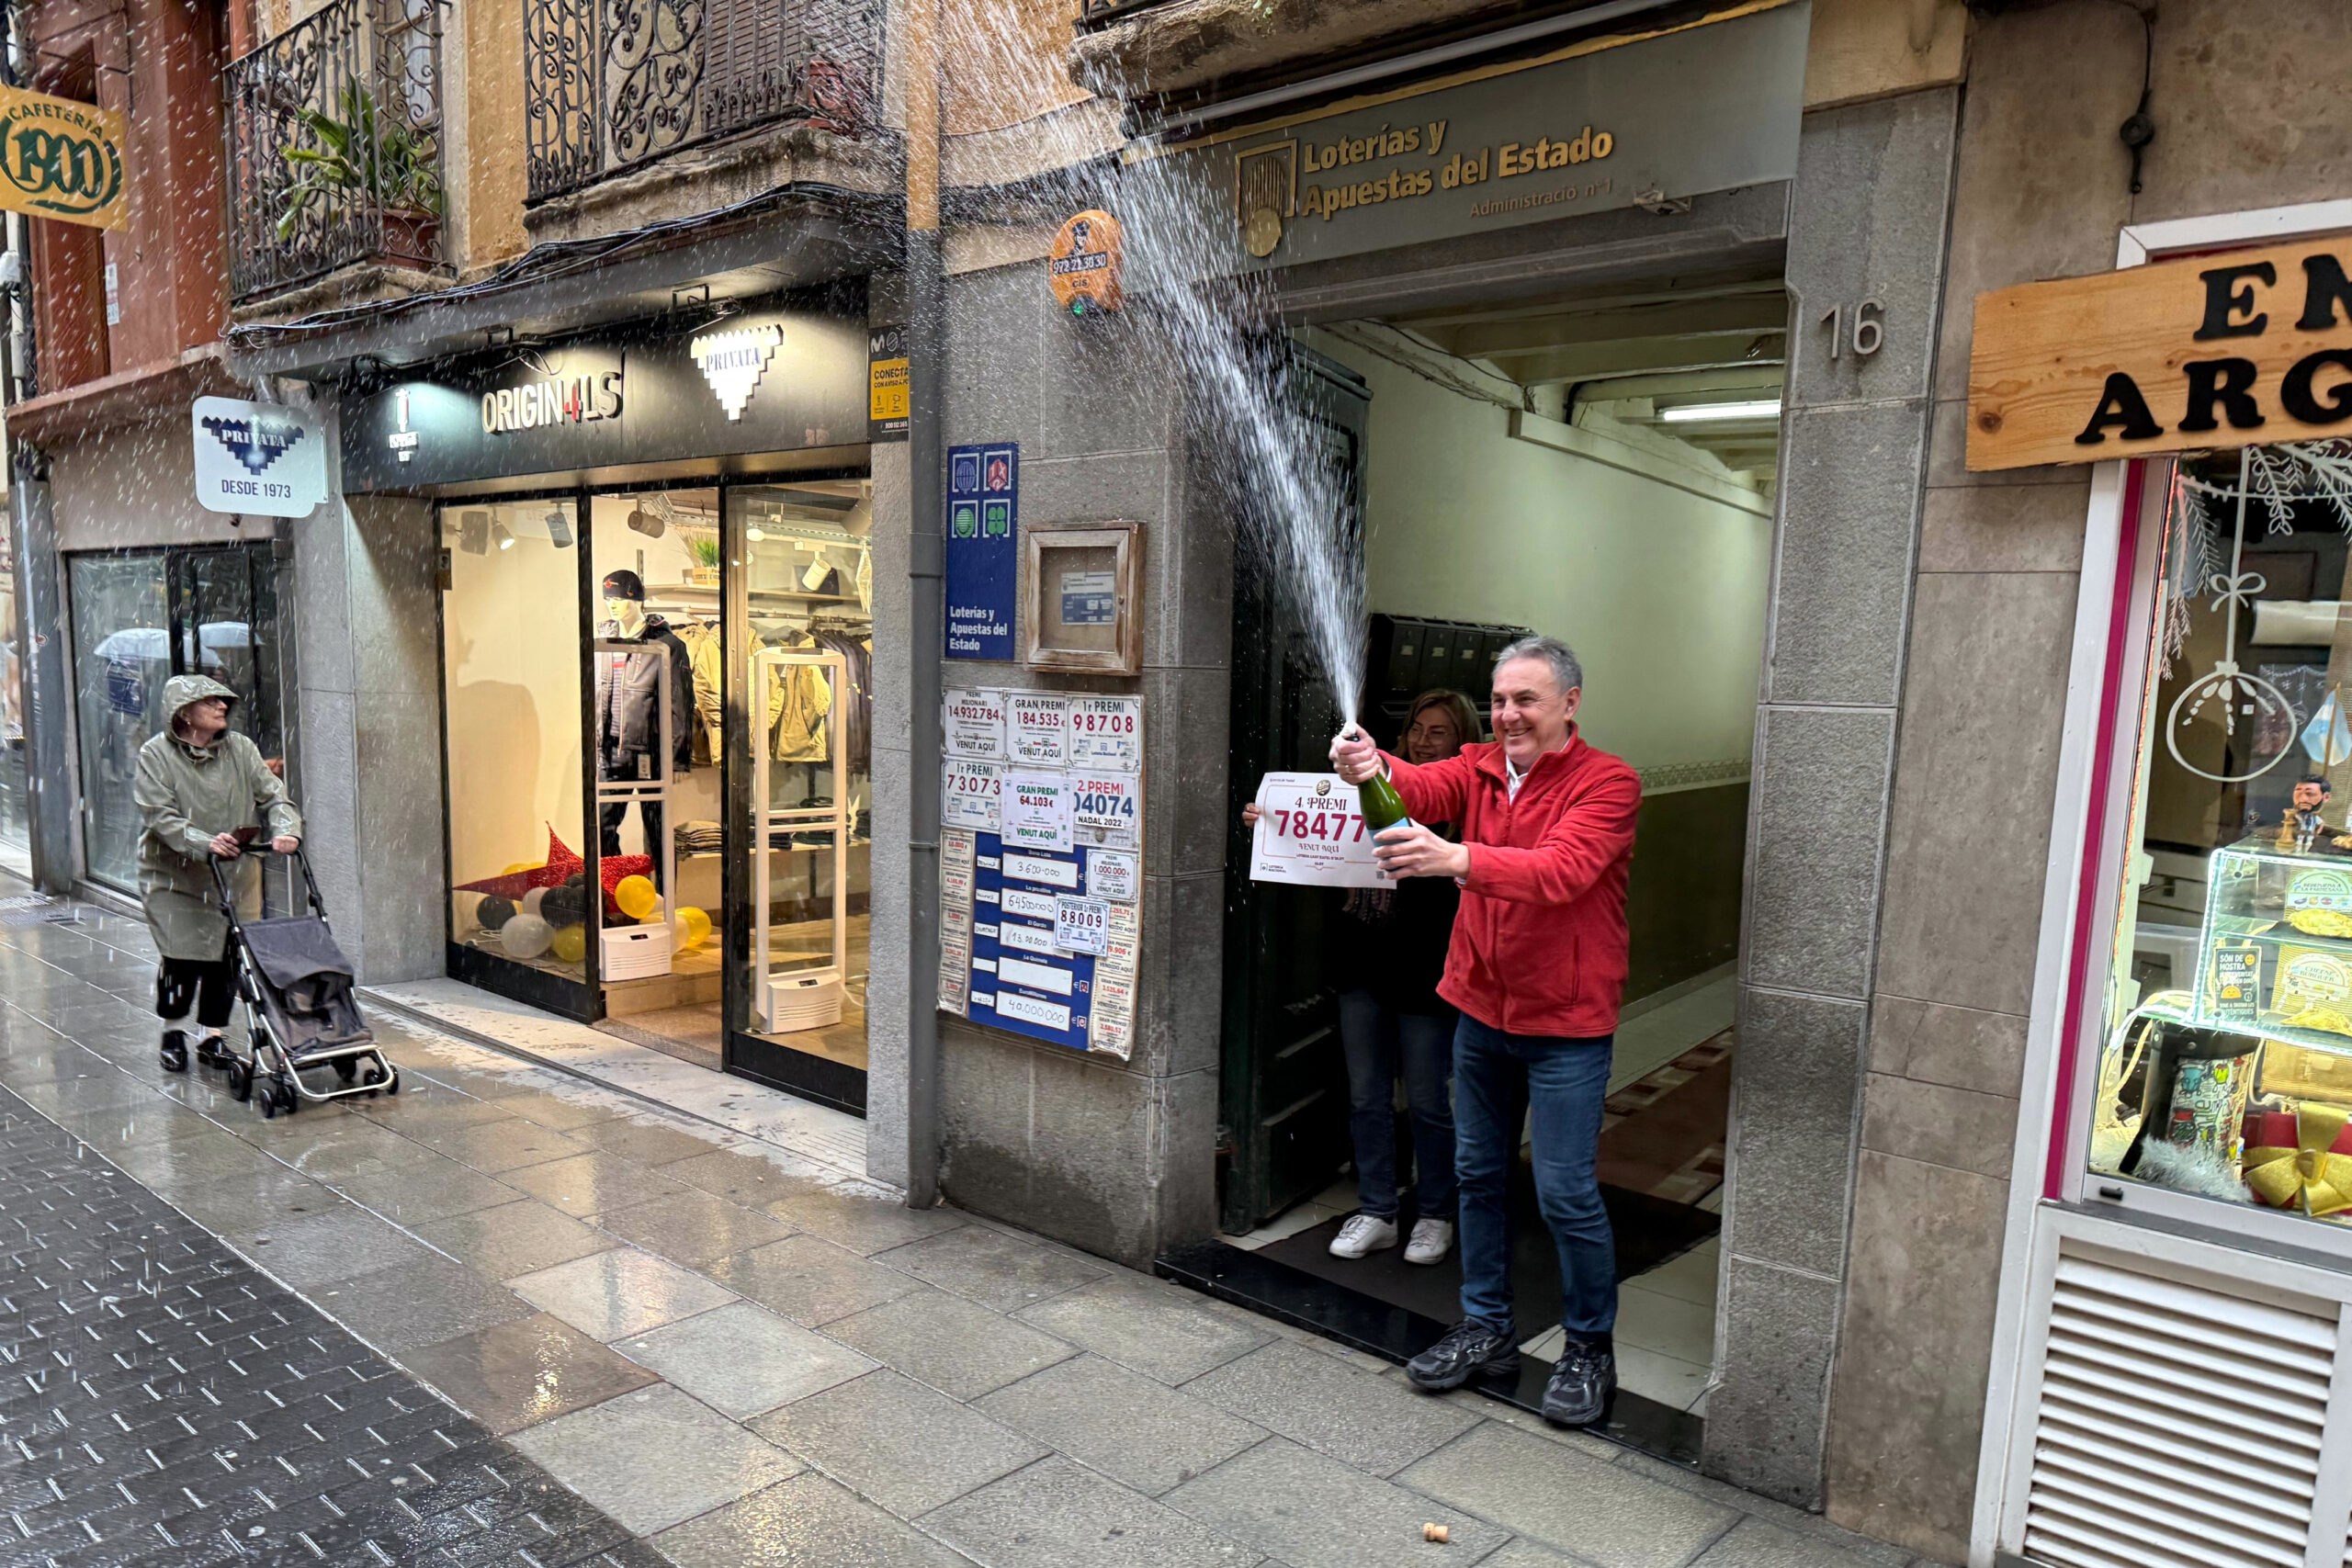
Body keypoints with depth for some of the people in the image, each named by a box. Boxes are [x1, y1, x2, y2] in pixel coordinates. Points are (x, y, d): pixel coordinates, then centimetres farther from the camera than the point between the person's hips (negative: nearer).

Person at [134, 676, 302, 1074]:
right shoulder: (156, 754, -8)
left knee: (225, 957, 3)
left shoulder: (240, 748, 2)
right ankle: (173, 1032, 21)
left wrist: (286, 831, -21)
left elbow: (273, 795, -1)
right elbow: (160, 816, -16)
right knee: (182, 958, -4)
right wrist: (204, 844, -31)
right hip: (174, 877, -3)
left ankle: (212, 1037, 20)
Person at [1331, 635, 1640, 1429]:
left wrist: (1458, 859, -46)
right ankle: (1487, 1327, 33)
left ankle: (1589, 1348, 23)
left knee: (1566, 1193, 2)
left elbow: (1563, 871, -31)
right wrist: (1370, 767, -40)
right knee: (1479, 1174, 16)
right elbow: (1421, 787, -16)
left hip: (1565, 1022, -6)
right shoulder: (1481, 767, 4)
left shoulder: (1606, 782, -13)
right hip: (1481, 1009, 6)